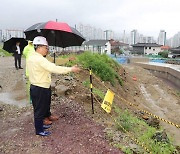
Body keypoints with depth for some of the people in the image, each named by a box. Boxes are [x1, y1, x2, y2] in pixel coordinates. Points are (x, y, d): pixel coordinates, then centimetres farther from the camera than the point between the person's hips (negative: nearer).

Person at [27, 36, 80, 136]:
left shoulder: (31, 58, 8)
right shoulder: (40, 59, -24)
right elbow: (55, 68, -30)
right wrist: (71, 69, -26)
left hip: (36, 87, 10)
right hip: (40, 89, -10)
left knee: (43, 106, 22)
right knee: (40, 109, 4)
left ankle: (40, 124, 39)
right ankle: (39, 130, 20)